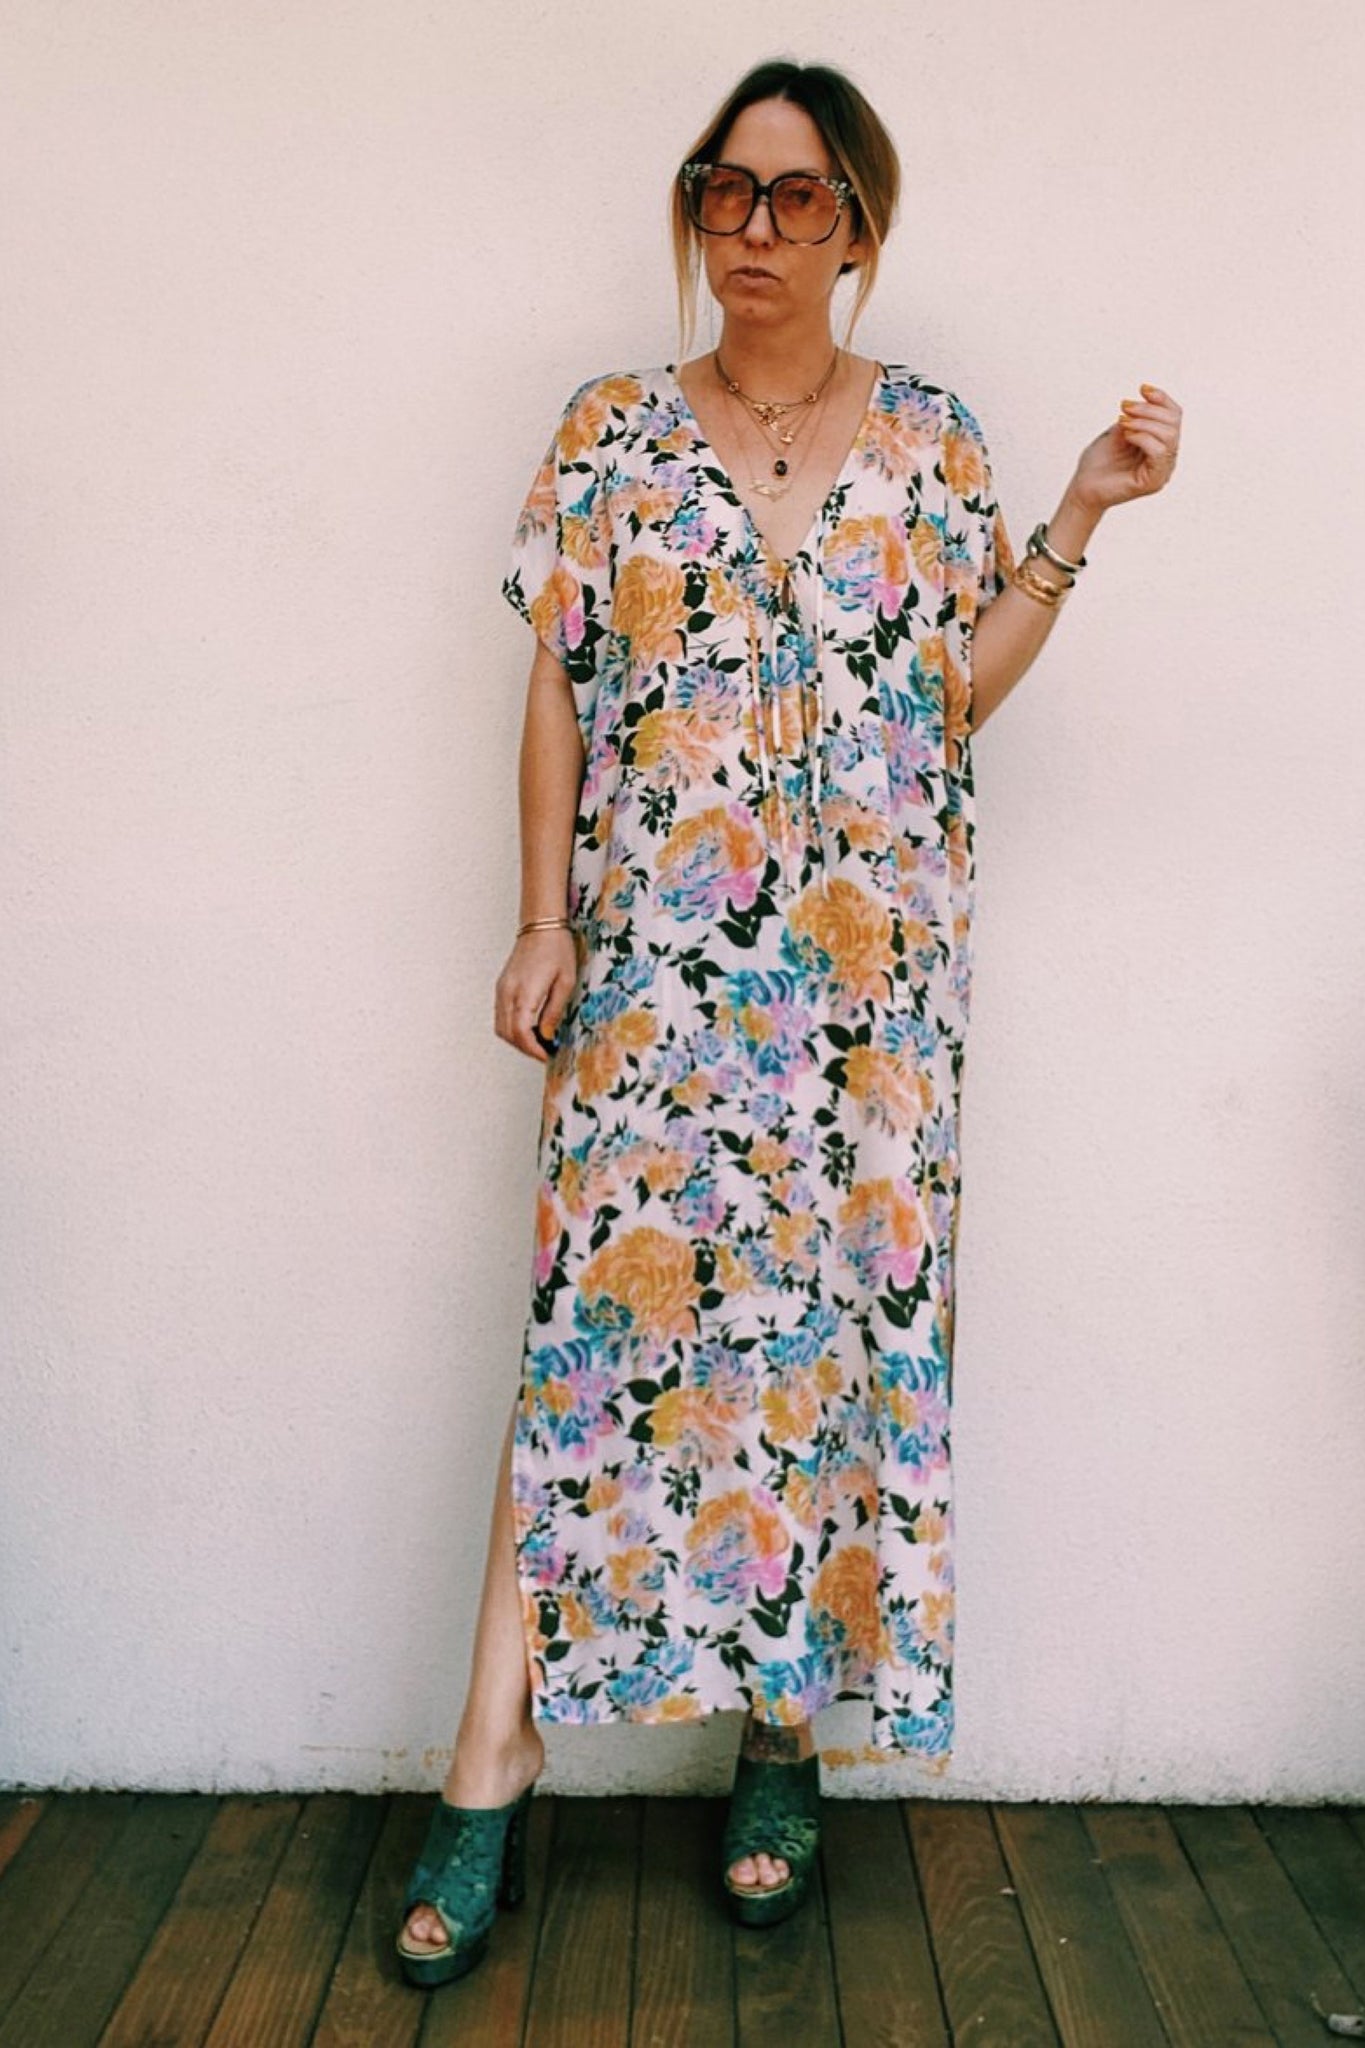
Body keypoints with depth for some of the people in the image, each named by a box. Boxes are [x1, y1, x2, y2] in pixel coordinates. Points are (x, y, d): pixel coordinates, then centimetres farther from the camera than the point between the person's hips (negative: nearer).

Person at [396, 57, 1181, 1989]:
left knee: (836, 1311, 2)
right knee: (594, 1316, -4)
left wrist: (1080, 513, -3)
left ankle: (784, 1736, 19)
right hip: (652, 962, 0)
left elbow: (960, 692, 5)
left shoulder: (934, 433, 10)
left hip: (867, 965, 1)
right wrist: (542, 925, 0)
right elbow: (560, 692, 6)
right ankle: (493, 1770, 4)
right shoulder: (615, 431, 9)